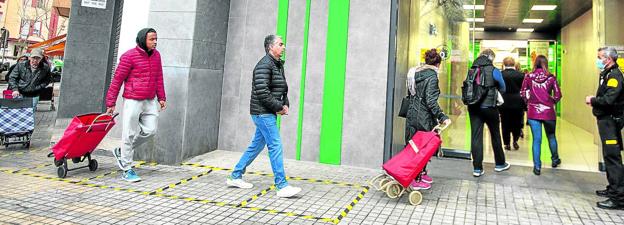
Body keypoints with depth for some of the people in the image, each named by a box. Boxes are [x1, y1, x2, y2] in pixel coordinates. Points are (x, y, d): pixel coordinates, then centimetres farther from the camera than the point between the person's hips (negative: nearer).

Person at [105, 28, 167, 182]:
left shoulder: (156, 55, 9)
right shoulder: (129, 56, -9)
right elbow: (117, 80, -7)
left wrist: (161, 97, 13)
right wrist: (111, 103, -6)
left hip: (150, 101, 6)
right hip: (133, 101, -6)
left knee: (150, 130, 4)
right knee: (130, 134, 0)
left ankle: (121, 152, 25)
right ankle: (127, 170, 11)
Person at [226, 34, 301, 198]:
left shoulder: (278, 65, 17)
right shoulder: (264, 65, -14)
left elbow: (283, 90, 21)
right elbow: (262, 92, -22)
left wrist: (285, 105, 3)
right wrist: (279, 107, -15)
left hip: (269, 113, 10)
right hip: (263, 112, -10)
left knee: (257, 145, 15)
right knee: (275, 146, -9)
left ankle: (235, 177, 26)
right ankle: (282, 186, -4)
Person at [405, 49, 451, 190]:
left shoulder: (414, 73, 10)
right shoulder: (432, 76, -13)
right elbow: (431, 101, -20)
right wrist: (442, 117, -20)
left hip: (412, 114, 8)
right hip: (424, 117, -8)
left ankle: (422, 173, 29)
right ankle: (417, 180, 8)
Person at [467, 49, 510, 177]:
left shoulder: (472, 70, 3)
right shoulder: (494, 71, -7)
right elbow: (503, 89, 4)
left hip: (473, 107, 3)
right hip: (489, 107, -2)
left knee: (476, 136, 3)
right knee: (495, 136, 15)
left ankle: (477, 168, 4)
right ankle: (500, 164, 30)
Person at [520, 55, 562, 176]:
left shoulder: (529, 77, -3)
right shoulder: (551, 77, -4)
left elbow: (523, 93, 0)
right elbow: (558, 95, -3)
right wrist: (551, 102, 14)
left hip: (533, 112, 0)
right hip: (548, 112, 0)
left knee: (536, 139, 3)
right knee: (551, 136, 20)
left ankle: (537, 166, 6)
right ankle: (555, 159, 40)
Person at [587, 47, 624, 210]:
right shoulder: (606, 74, 15)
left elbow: (608, 100, -27)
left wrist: (592, 100, -11)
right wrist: (594, 101, 0)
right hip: (605, 120, 10)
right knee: (609, 156, 18)